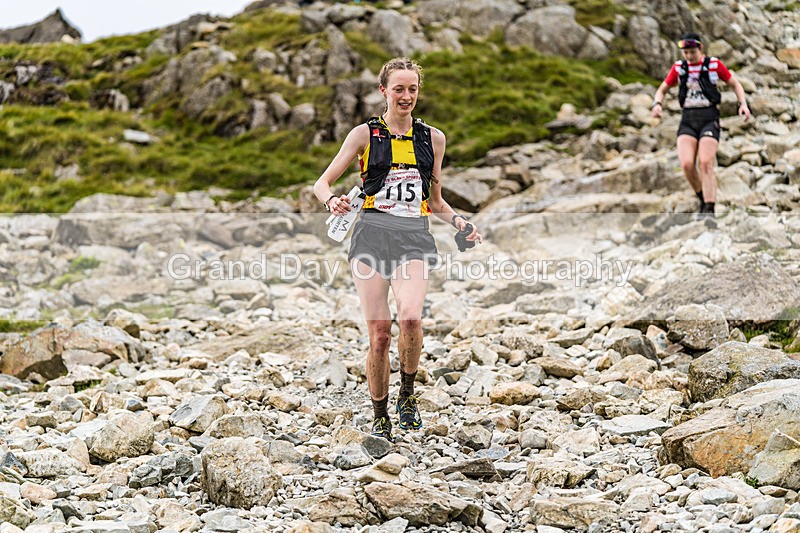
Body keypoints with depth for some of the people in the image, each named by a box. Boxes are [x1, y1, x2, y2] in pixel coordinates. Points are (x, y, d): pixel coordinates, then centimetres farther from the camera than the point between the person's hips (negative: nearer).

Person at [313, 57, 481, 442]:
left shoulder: (432, 137, 15)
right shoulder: (365, 134, 7)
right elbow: (322, 183, 6)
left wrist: (457, 220, 5)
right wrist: (332, 200, -16)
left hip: (414, 237, 1)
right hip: (373, 234, -1)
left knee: (410, 317, -25)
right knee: (379, 334, -5)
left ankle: (407, 394, -1)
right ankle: (380, 418, 12)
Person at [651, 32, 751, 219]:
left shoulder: (714, 65, 1)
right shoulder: (678, 68, 8)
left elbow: (735, 84, 12)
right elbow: (662, 90, 18)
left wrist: (743, 104, -4)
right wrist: (657, 104, -4)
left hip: (709, 118, -2)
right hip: (688, 120, 2)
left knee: (706, 163, -17)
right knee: (687, 164, -16)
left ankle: (710, 210, -16)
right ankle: (703, 199, 8)